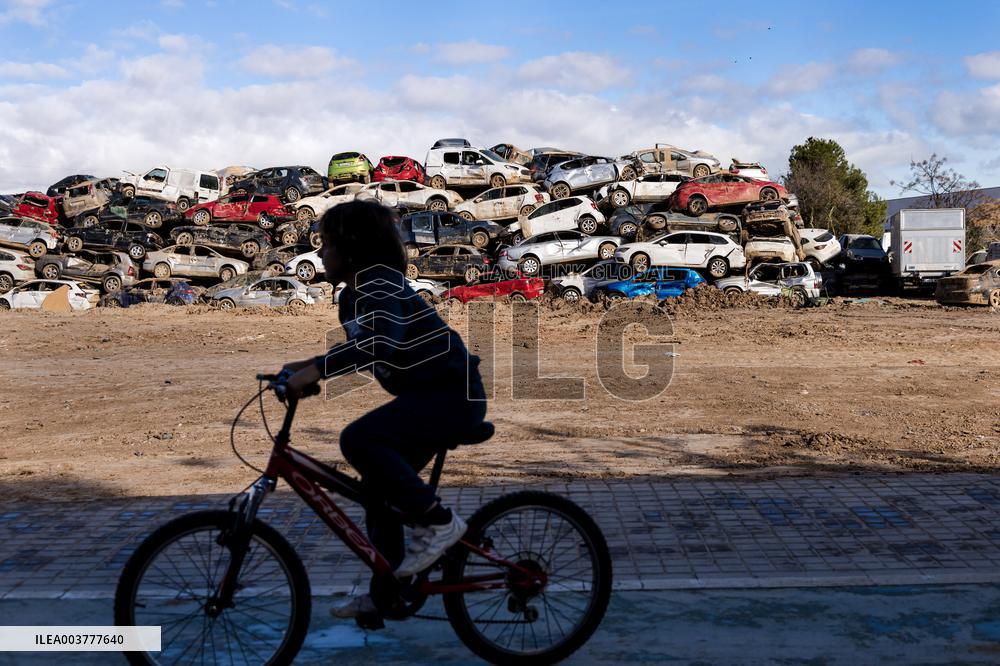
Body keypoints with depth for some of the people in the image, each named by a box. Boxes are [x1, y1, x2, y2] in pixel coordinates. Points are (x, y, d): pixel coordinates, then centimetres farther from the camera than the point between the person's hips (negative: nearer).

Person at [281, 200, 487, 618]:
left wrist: (314, 372, -35)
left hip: (453, 395, -10)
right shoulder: (353, 296, 12)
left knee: (358, 440, -25)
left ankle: (438, 522, -12)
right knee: (376, 489, 11)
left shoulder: (381, 285, -17)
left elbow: (380, 343, -35)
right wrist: (307, 365, 11)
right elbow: (357, 351, 24)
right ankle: (385, 595, 24)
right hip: (427, 396, 10)